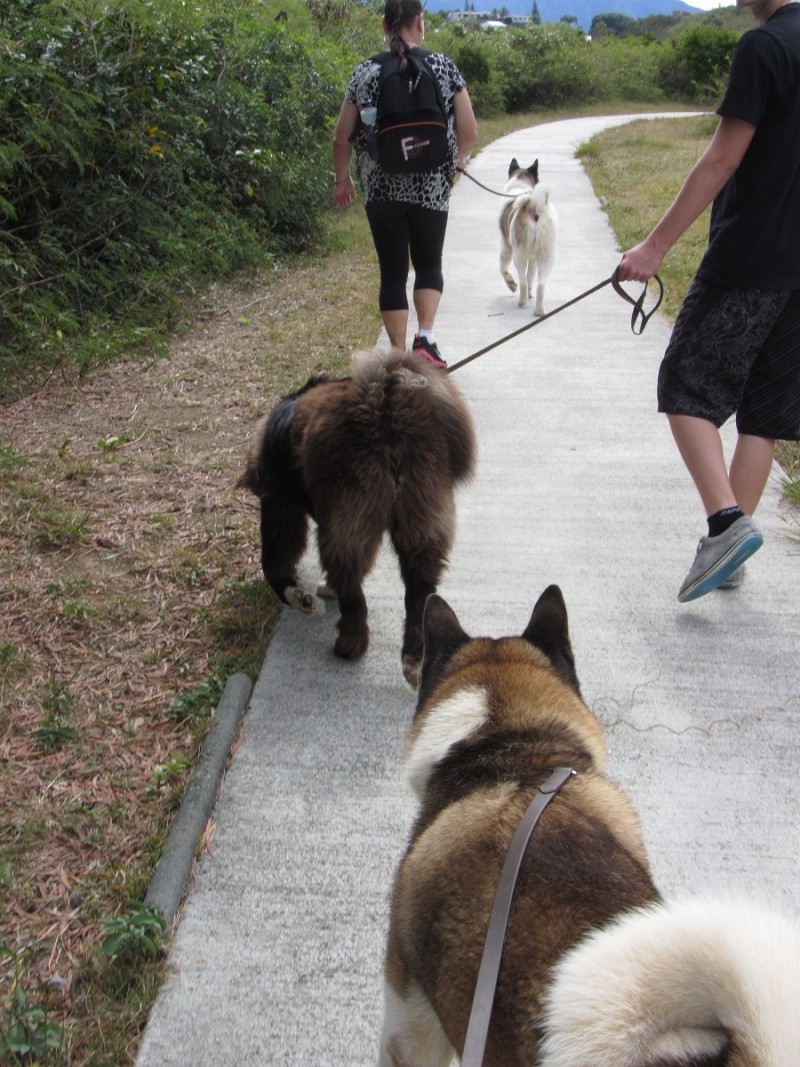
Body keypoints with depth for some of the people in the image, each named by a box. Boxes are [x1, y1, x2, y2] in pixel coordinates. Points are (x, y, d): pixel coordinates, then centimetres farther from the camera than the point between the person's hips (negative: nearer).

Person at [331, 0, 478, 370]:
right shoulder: (444, 67, 0)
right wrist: (458, 159, 20)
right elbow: (469, 131, 0)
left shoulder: (365, 73, 2)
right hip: (432, 188, 0)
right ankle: (425, 336, -1)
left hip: (381, 190, 0)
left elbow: (342, 137, 3)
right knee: (429, 262, 17)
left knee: (392, 271, 7)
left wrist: (342, 178, 18)